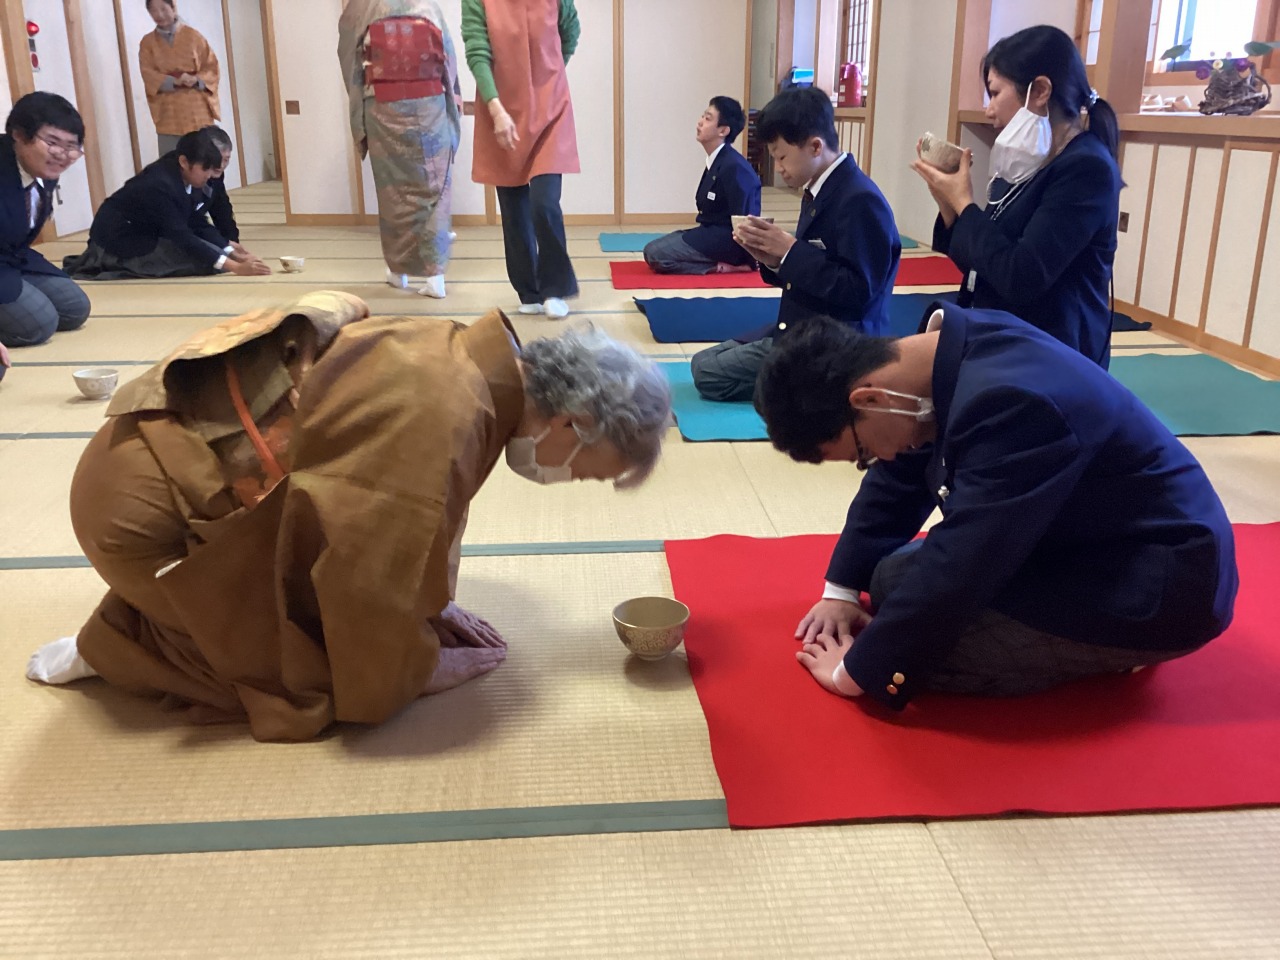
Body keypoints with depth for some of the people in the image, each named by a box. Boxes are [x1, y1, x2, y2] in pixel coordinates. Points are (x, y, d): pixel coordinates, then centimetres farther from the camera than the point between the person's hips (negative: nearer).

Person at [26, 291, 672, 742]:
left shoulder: (463, 357, -2)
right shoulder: (442, 420, -31)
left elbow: (409, 518, 13)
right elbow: (378, 584, -22)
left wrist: (437, 606, 11)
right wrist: (413, 673, -4)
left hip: (184, 456, 9)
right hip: (144, 504, -9)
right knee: (315, 685, -5)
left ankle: (162, 615, 18)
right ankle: (115, 646, 6)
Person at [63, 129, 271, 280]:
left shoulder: (187, 178, -4)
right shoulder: (160, 186, -28)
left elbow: (199, 225, 0)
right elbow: (182, 237, -31)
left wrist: (232, 252, -14)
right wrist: (234, 267, -38)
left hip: (144, 233, 9)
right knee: (210, 259, -20)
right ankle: (115, 265, -9)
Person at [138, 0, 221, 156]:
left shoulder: (193, 35, 5)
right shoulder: (147, 42, 7)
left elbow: (211, 65, 3)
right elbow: (149, 75, -2)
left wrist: (196, 80, -17)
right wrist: (174, 81, -20)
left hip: (197, 110, 0)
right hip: (168, 114, 0)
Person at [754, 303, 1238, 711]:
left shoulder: (1008, 404, -34)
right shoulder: (952, 348, -5)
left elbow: (957, 568, -31)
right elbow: (895, 485, 8)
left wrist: (858, 670, -19)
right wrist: (842, 590, 6)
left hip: (1157, 583, -9)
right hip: (1082, 535, 9)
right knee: (896, 580, 12)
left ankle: (1105, 649, 0)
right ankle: (1095, 644, 12)